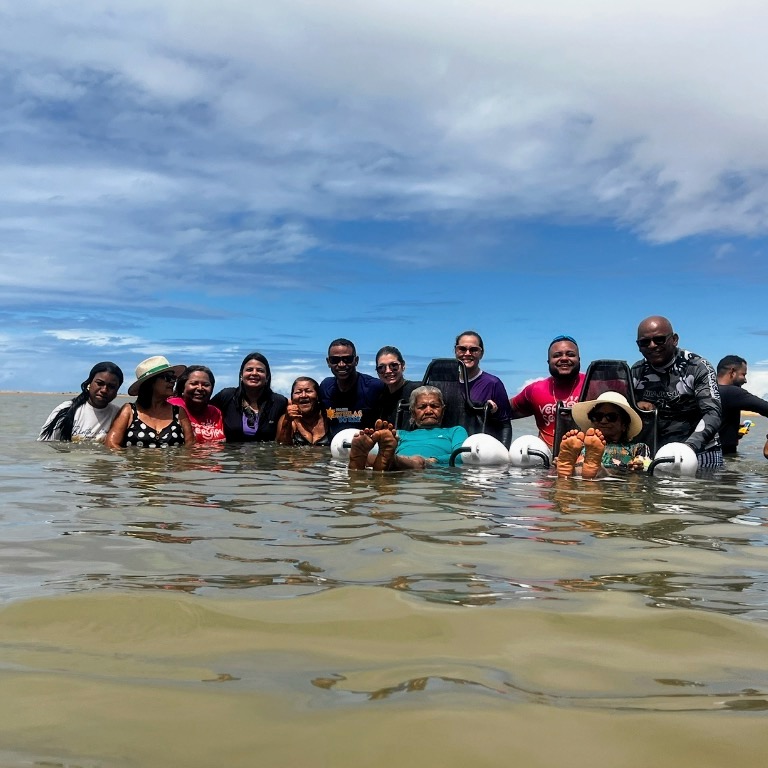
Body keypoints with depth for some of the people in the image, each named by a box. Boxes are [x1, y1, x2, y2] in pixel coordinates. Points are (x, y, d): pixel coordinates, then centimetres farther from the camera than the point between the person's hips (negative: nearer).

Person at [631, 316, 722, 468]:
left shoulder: (698, 368, -8)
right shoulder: (636, 372, 5)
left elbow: (713, 413, -18)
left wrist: (689, 447, -33)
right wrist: (635, 406, -11)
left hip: (700, 451, -3)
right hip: (654, 452, 3)